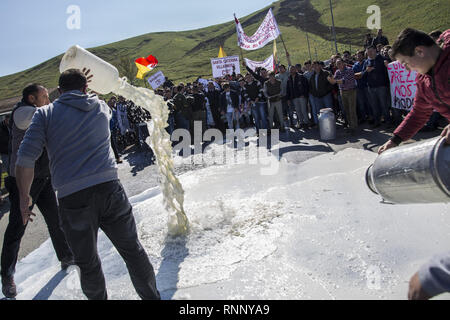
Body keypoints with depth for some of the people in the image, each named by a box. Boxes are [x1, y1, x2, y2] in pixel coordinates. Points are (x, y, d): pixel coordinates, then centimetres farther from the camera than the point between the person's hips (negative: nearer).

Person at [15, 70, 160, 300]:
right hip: (109, 188, 2)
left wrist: (24, 198, 7)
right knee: (132, 250, 14)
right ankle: (151, 296, 27)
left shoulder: (45, 113, 6)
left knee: (87, 262, 15)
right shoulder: (101, 107, 13)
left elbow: (25, 158, -1)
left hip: (72, 197, -1)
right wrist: (83, 88, 49)